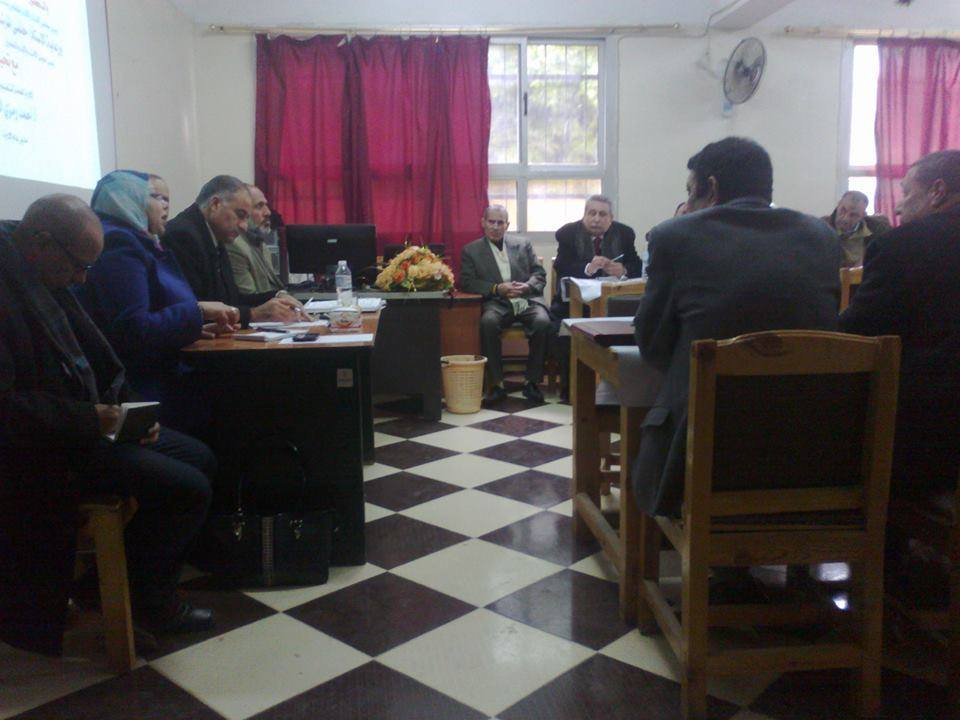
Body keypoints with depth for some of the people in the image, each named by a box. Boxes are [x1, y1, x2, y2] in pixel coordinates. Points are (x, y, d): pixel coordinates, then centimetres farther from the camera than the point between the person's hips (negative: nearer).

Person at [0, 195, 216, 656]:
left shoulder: (43, 279, 8)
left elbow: (91, 357, 14)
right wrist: (88, 420, -23)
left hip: (82, 423, 10)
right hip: (43, 450, -10)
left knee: (198, 458, 12)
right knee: (187, 488, -16)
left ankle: (144, 578, 21)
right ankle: (146, 599, 9)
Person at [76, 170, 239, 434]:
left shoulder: (139, 244, 19)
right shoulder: (118, 246, -10)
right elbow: (133, 331, -22)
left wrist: (198, 327, 2)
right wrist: (199, 310, -14)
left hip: (164, 378, 9)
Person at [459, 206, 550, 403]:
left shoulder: (523, 245, 20)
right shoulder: (471, 250, 14)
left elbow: (540, 274, 14)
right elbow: (467, 282, 2)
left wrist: (527, 286, -9)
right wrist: (497, 288, -12)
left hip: (527, 300, 2)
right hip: (497, 303, -1)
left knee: (543, 322, -30)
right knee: (488, 322, -35)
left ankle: (532, 381, -18)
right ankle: (496, 382, -25)